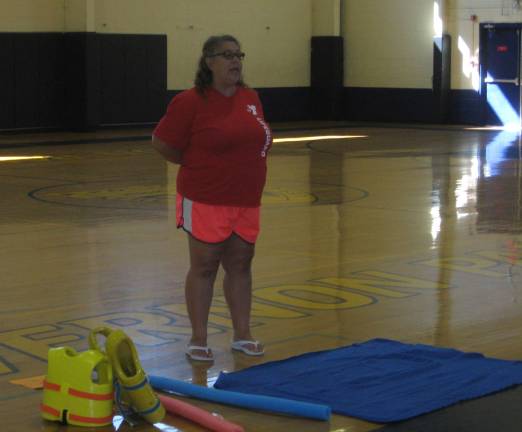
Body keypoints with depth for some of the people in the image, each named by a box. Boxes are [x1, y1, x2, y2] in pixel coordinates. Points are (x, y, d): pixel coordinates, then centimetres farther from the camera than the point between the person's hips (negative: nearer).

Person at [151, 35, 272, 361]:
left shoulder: (251, 98, 7)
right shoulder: (191, 102, -11)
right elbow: (162, 143, -6)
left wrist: (241, 168, 10)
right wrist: (195, 165, 2)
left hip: (247, 200, 6)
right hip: (206, 200, -5)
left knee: (240, 265, 12)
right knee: (204, 267, 2)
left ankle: (243, 335, 22)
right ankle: (198, 340, 12)